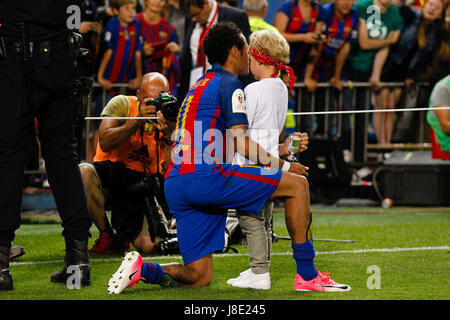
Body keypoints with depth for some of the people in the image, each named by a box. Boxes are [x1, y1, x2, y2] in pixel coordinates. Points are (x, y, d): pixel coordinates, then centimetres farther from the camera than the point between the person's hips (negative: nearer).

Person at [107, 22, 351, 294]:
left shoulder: (200, 86, 29)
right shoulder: (229, 83, 1)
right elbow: (240, 143, -9)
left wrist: (275, 151, 34)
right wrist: (283, 165, 3)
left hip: (175, 184, 9)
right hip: (206, 176, -9)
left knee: (199, 277, 9)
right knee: (297, 184, -1)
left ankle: (142, 269, -11)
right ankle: (307, 276, -3)